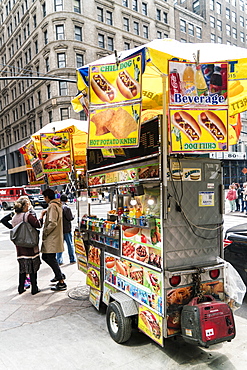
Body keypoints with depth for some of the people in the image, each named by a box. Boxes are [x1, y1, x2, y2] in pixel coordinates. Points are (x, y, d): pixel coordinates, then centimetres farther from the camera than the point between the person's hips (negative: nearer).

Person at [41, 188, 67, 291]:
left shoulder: (52, 206, -17)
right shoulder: (57, 205, 14)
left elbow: (52, 223, -24)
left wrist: (45, 232, -14)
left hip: (52, 238, -10)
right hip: (54, 237, 10)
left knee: (51, 259, -3)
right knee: (45, 257, 18)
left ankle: (61, 283, 3)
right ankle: (59, 274, 28)